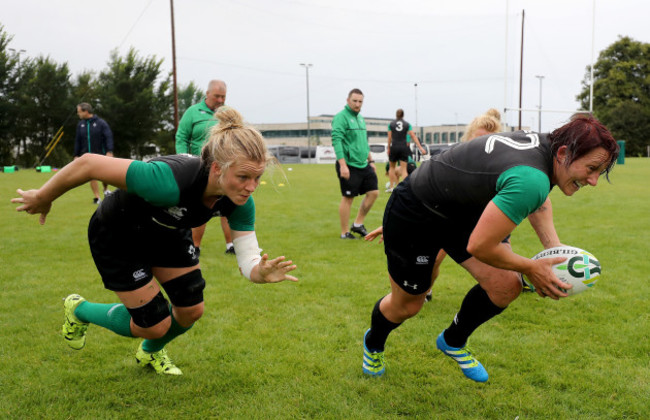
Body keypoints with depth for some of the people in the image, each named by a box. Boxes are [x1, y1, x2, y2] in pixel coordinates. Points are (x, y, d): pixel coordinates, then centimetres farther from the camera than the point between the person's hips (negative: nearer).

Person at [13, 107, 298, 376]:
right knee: (155, 325, -2)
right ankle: (78, 310, 26)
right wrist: (42, 198, -19)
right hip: (116, 237, -5)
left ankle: (151, 352, 40)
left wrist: (261, 272, -46)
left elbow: (248, 260, -22)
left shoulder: (240, 200, -25)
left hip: (168, 232, 6)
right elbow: (88, 163, -35)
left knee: (191, 311, 5)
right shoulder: (171, 182, -44)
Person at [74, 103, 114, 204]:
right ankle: (97, 197, 3)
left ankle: (106, 190, 33)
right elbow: (77, 141, 12)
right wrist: (76, 155, 9)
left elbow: (109, 137, -9)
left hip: (100, 154, -3)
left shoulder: (100, 123, -5)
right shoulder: (80, 124, 7)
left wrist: (109, 151, -20)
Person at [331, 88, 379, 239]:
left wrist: (371, 160, 22)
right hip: (349, 166, -8)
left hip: (363, 165, 8)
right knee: (348, 198, -1)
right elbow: (336, 141, -18)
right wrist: (343, 165, -24)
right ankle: (345, 232, 11)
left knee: (373, 192, 5)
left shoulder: (360, 118, 17)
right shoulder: (341, 117, -10)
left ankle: (358, 224, 18)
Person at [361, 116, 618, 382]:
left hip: (465, 210, 8)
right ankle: (373, 343, 46)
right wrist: (531, 268, -17)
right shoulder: (532, 180, -38)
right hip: (414, 217, -8)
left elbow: (539, 202, 12)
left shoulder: (546, 143, -9)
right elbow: (479, 246, -33)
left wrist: (555, 249, -1)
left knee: (506, 285, -5)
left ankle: (453, 341, 23)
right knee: (407, 305, 11)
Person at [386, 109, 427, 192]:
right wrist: (420, 148, -5)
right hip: (404, 147, 0)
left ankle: (391, 187, 14)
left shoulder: (391, 124, 3)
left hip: (394, 147, 0)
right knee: (404, 169, -1)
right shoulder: (407, 124, 3)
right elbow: (413, 136, -3)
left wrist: (388, 148, 11)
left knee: (392, 167, 16)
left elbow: (390, 138, 2)